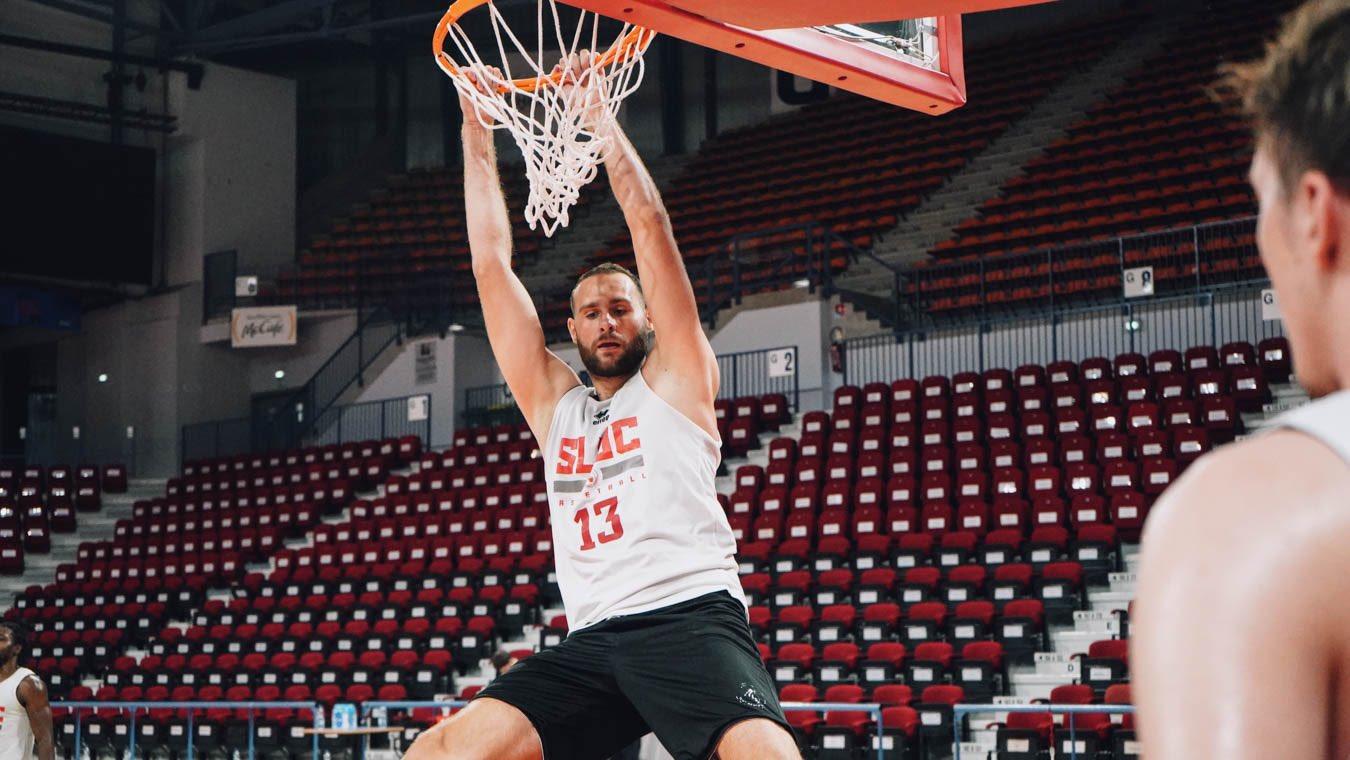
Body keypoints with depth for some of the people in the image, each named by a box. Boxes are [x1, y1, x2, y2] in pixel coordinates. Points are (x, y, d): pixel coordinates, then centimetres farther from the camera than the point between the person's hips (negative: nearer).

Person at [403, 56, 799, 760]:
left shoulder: (674, 380, 13)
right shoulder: (554, 404, 23)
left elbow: (650, 225, 7)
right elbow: (491, 265, 23)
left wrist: (595, 113, 9)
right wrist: (477, 134, 23)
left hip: (691, 617, -4)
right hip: (590, 640, 4)